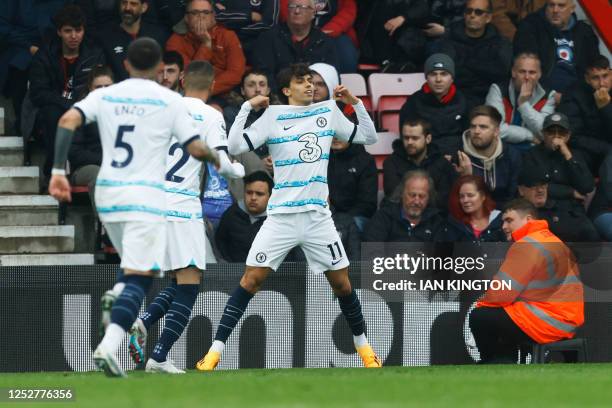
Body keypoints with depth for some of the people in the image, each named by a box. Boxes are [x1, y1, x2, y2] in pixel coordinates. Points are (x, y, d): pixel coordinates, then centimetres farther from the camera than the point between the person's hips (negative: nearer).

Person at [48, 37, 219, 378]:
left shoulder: (104, 96, 7)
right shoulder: (170, 100, -1)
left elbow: (68, 120, -8)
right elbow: (196, 148, -4)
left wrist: (59, 171, -9)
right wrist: (216, 157, 19)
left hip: (107, 194, 5)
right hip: (146, 196, -5)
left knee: (135, 269, 26)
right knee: (139, 278, -10)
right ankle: (110, 346, -26)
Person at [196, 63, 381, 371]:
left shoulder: (328, 111, 8)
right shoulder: (273, 116, -2)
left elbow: (368, 136, 17)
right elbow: (234, 147, -8)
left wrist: (355, 102, 5)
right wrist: (247, 107, -12)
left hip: (318, 216, 3)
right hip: (281, 216, -3)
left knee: (342, 282, 5)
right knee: (251, 279, -10)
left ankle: (362, 344, 25)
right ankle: (215, 350, -9)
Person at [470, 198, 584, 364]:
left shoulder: (527, 245, -13)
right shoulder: (552, 241, 19)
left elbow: (502, 293, -17)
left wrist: (482, 303, 4)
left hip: (547, 322, -10)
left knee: (479, 318, -6)